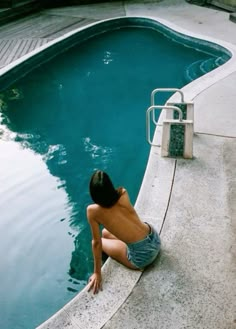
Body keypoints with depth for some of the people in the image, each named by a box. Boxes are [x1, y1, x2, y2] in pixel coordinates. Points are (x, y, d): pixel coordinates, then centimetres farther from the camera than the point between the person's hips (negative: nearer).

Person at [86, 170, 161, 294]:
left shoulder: (93, 211, -14)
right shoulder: (123, 194, -3)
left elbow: (96, 243, -5)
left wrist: (97, 273, 2)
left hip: (142, 256, -6)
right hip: (155, 240, 7)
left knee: (100, 241, 22)